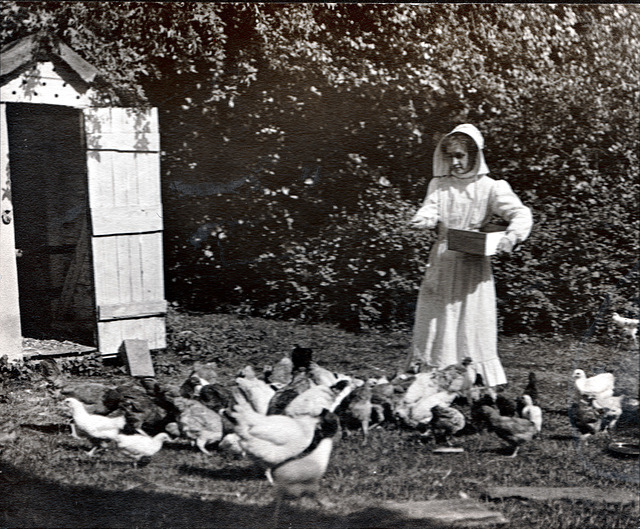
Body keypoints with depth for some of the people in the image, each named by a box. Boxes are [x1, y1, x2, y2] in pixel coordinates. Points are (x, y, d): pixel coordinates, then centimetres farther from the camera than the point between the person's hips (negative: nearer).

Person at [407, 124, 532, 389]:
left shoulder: (490, 188, -4)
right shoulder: (438, 185, 9)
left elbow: (521, 214, -10)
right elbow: (429, 209, -3)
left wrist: (512, 236, -31)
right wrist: (424, 219, -28)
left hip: (473, 265, -4)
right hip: (441, 264, 4)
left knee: (472, 324, -3)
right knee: (433, 324, 6)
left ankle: (482, 383, 4)